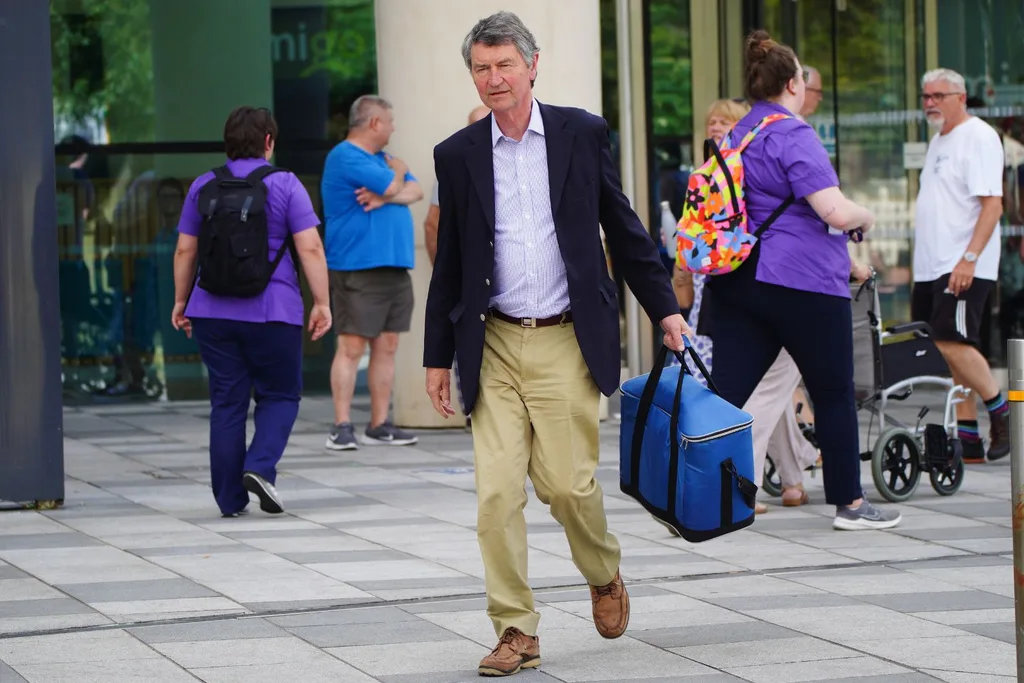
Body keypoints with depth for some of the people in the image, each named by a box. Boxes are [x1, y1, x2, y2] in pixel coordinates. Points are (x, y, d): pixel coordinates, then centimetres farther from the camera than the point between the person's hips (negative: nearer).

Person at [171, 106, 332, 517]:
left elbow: (185, 251, 9)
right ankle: (260, 467, -12)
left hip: (213, 311, 3)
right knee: (279, 395, 10)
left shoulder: (204, 186, 6)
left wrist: (181, 302, 19)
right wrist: (322, 303, -5)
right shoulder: (285, 185, -3)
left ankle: (230, 499, 6)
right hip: (273, 310, -3)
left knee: (226, 403, 7)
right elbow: (310, 248, -9)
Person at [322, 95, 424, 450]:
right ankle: (342, 426, -9)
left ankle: (379, 425, 11)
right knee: (352, 346, -9)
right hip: (357, 270, -8)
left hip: (395, 268, 8)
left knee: (387, 347, 7)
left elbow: (415, 191, 8)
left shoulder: (382, 158, 21)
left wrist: (384, 196, -11)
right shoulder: (345, 157, -8)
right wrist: (397, 171, 7)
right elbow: (393, 187, -16)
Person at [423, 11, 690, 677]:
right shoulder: (459, 154, 6)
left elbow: (624, 229, 8)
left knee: (567, 483, -5)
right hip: (494, 346, 2)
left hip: (566, 343, -2)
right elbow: (451, 264, 11)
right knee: (497, 492, -5)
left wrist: (665, 309, 5)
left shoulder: (582, 134, 3)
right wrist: (437, 357, 11)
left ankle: (605, 577, 25)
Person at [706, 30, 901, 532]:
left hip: (737, 282, 7)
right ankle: (849, 504, 16)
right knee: (834, 394, 8)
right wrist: (865, 218, 2)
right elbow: (836, 212, -20)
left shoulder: (735, 138, 14)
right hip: (802, 283, -7)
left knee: (726, 392, 2)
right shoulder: (792, 136, -13)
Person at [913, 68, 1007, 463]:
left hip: (963, 268, -9)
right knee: (951, 349, 6)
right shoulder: (939, 140, 19)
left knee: (951, 343, -18)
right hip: (931, 267, 9)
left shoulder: (979, 137, -9)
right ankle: (968, 438, 8)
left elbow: (992, 204, -17)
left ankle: (1001, 414, -2)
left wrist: (969, 258, -24)